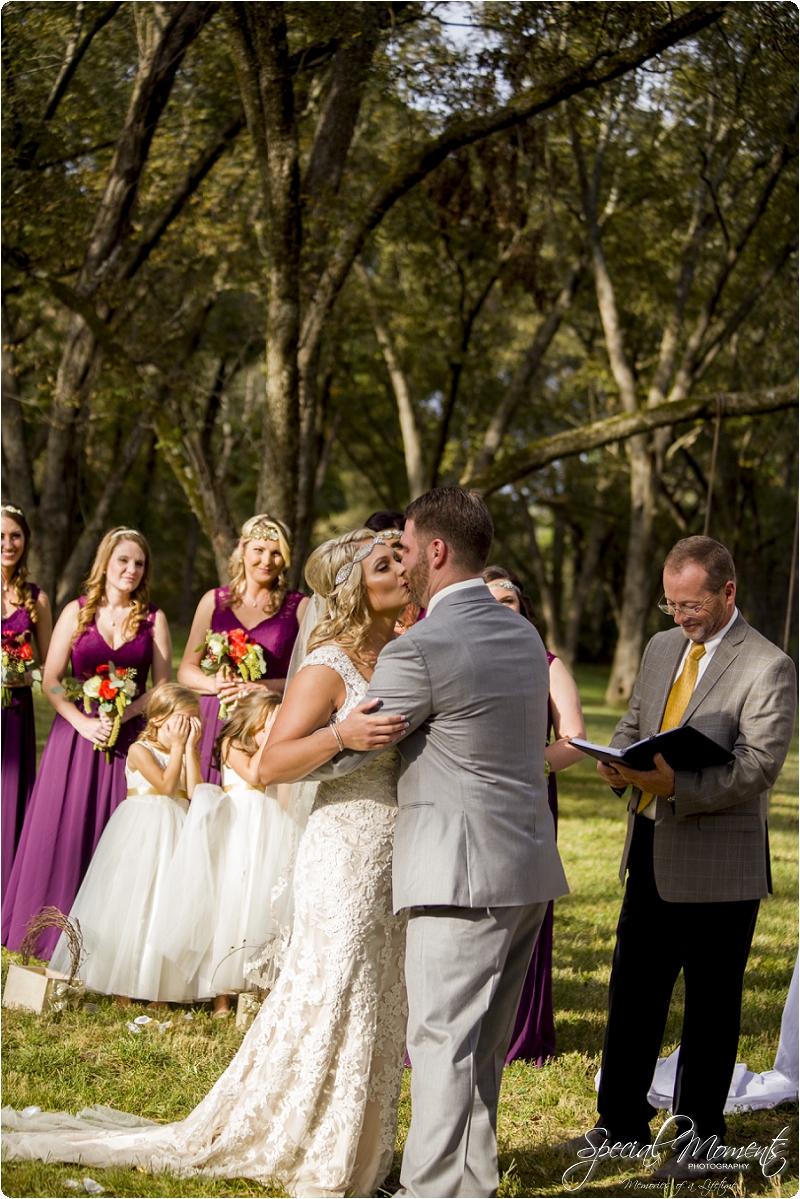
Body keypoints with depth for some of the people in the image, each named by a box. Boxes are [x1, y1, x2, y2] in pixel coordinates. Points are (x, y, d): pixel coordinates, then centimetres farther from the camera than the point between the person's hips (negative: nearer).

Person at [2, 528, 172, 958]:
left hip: (129, 738, 0)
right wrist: (84, 723, -12)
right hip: (76, 732, 0)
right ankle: (53, 933, 10)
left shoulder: (153, 619, 5)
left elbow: (162, 687, 2)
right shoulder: (77, 612, 4)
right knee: (64, 831, 0)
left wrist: (121, 716, -14)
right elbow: (51, 681, 1)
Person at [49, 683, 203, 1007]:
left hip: (175, 834, 5)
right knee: (132, 904, -4)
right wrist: (177, 747, -13)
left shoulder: (188, 754, 9)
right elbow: (166, 784, -17)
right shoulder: (140, 750, -6)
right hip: (142, 833, -5)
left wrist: (190, 748, -8)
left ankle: (160, 987, 6)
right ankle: (121, 984, 2)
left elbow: (195, 792, -8)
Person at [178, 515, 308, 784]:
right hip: (213, 725, 2)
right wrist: (214, 684, -7)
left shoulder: (300, 607, 5)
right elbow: (186, 670, 13)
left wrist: (260, 687, -14)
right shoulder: (214, 601, 12)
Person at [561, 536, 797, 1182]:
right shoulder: (662, 648, 11)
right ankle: (623, 1121, 27)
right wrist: (622, 762, -3)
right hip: (651, 851, 7)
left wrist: (676, 785, -30)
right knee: (633, 989, 14)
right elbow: (633, 723, 21)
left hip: (718, 862, -7)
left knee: (711, 1005, 4)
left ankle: (700, 1141, 15)